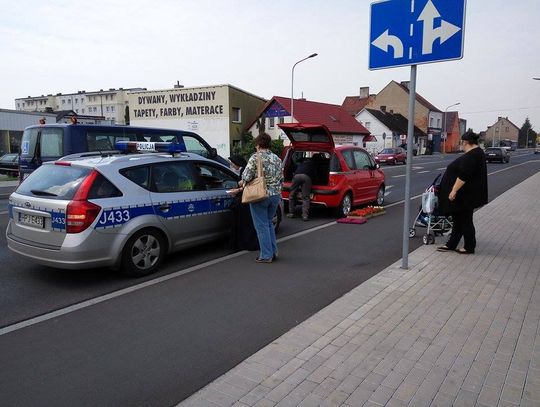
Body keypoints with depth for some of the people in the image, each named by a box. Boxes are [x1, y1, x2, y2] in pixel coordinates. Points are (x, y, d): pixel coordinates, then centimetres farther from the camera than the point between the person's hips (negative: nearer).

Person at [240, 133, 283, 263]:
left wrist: (243, 182, 6)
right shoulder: (277, 159, 10)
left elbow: (246, 176, -14)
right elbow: (281, 179, 13)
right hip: (275, 195, 7)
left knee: (262, 226, 2)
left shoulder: (255, 158, -10)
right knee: (269, 223, 20)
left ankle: (266, 255, 5)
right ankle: (273, 252, 22)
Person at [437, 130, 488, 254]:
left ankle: (469, 247, 11)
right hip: (466, 194, 10)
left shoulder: (470, 156, -20)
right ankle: (451, 245, 19)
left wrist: (454, 190, -23)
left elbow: (463, 176, -27)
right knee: (458, 219, 12)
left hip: (465, 195, -10)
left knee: (465, 220, 0)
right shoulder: (478, 152, 14)